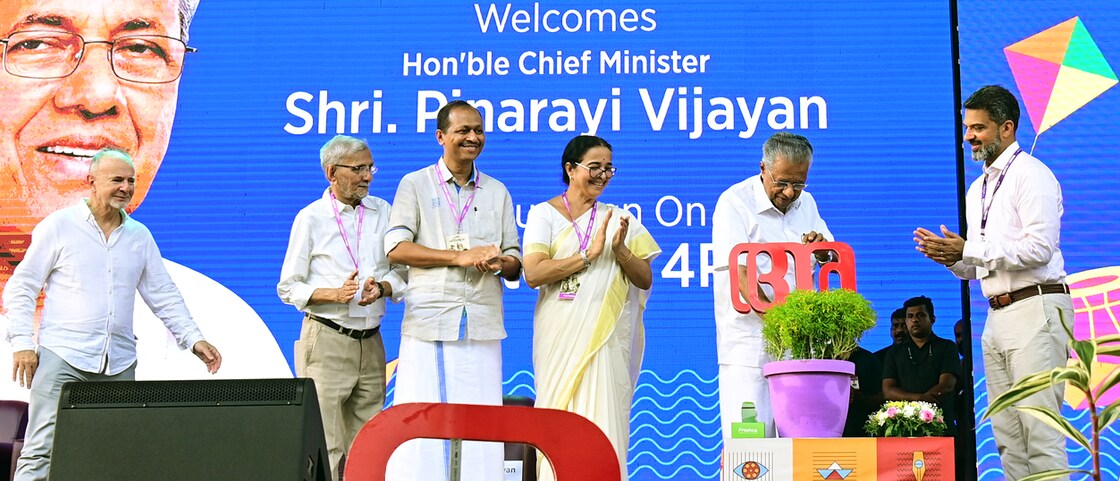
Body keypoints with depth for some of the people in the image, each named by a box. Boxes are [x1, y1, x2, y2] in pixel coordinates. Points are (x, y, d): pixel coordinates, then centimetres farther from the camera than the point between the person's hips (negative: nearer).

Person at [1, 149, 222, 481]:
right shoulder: (59, 226, 3)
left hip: (119, 363, 4)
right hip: (62, 356, -4)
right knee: (42, 451, -11)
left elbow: (164, 296, 16)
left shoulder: (140, 236, 14)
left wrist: (193, 340, 5)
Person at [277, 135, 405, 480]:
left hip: (371, 343, 4)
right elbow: (288, 288, 1)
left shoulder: (383, 212, 11)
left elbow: (400, 273, 13)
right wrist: (335, 294, -14)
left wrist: (382, 288, -9)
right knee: (326, 446, -7)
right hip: (327, 340, -4)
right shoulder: (311, 218, 0)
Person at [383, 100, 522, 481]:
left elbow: (515, 263, 17)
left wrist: (500, 263, -8)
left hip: (483, 324, 3)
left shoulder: (497, 192, 17)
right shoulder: (415, 185, 8)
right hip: (429, 321, -2)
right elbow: (396, 248, -4)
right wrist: (460, 256, -11)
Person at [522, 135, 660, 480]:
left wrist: (619, 250, -8)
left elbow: (645, 280, 9)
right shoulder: (544, 213, 5)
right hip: (561, 335, -1)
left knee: (603, 416, -4)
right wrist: (589, 254, -12)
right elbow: (533, 274, -9)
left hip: (608, 335, 2)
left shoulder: (619, 219, 13)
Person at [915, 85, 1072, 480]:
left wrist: (968, 250, -17)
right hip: (997, 315, 8)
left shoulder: (1031, 175, -5)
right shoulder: (977, 189, 20)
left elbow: (1039, 249, -17)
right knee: (1007, 434, 7)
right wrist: (949, 256, 1)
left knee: (1040, 429, -11)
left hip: (1035, 310, -8)